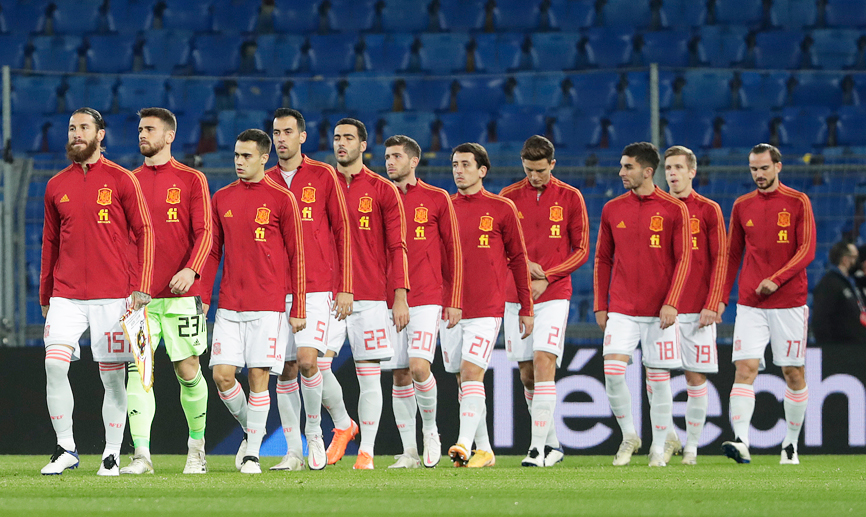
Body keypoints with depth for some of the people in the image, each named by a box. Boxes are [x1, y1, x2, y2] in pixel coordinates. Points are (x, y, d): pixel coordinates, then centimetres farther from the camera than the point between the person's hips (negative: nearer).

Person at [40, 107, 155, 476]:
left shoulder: (121, 180, 0)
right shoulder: (57, 186, 11)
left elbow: (144, 234, 0)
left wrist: (141, 288, -8)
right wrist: (45, 297, 16)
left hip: (112, 294, -3)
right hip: (66, 294, 3)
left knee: (113, 376, 0)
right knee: (54, 364, -13)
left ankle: (112, 455, 9)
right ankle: (65, 448, -3)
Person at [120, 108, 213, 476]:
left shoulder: (191, 180, 3)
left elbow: (204, 233, -3)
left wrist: (191, 269, -20)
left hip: (180, 292, -2)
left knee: (187, 371, 2)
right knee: (137, 370, -10)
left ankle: (197, 448, 21)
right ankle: (141, 455, -13)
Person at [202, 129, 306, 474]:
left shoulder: (281, 199, -1)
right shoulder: (222, 199, 11)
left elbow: (296, 255, 0)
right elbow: (213, 251, 16)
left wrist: (298, 308, -4)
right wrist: (202, 297, 9)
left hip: (268, 305, -4)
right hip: (228, 304, 4)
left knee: (258, 376, -5)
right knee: (222, 374, -4)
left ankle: (253, 453, 3)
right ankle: (249, 430, 20)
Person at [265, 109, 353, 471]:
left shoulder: (323, 176, 2)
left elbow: (342, 230, 2)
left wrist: (345, 288, -3)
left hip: (316, 287, -3)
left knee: (308, 358, -17)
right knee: (285, 369, 2)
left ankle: (314, 431, 4)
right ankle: (293, 452, 6)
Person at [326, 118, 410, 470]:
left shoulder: (382, 190, 4)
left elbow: (396, 246, 2)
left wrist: (400, 295, -6)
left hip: (371, 295, -2)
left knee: (369, 374, -1)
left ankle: (366, 450, 6)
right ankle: (342, 425, 13)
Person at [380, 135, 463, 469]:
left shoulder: (436, 199, 3)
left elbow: (453, 252, 4)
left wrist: (454, 301, 0)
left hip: (427, 299, -3)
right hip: (389, 300, 3)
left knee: (419, 367, -16)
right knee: (400, 376, 2)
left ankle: (431, 428, 8)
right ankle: (409, 452, 6)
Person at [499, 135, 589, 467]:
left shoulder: (570, 198, 2)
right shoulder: (508, 197, 6)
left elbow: (581, 251, 3)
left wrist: (546, 278, -8)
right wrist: (523, 263, -9)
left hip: (553, 295, -3)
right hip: (515, 297, 3)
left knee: (543, 362, -16)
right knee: (527, 374, 5)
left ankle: (538, 446, -19)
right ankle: (552, 444, 18)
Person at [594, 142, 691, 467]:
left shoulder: (674, 209, -2)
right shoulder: (612, 210, 8)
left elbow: (683, 259, -3)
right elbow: (603, 259, 13)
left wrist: (672, 303, -12)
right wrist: (600, 306, 8)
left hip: (659, 311, -2)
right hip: (622, 309, 2)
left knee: (659, 378, 1)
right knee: (613, 370, -12)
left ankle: (658, 448, 13)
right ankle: (628, 435, 7)